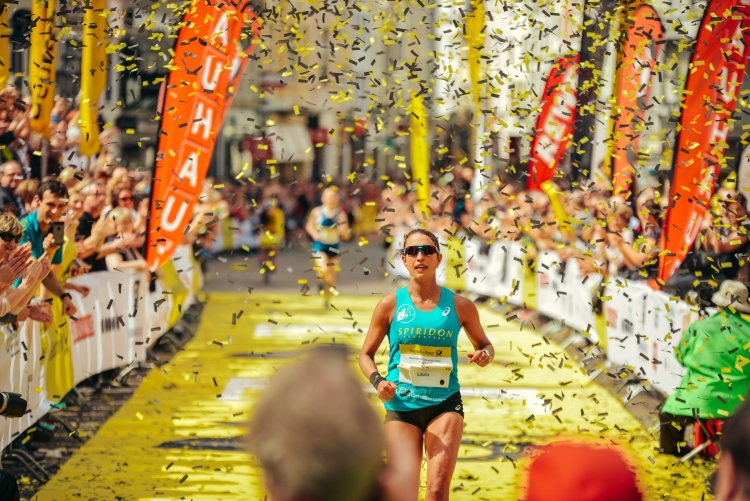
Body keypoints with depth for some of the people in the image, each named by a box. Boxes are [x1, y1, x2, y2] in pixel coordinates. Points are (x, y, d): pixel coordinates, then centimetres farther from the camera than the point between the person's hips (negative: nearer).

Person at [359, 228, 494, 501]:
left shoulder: (459, 306, 3)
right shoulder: (391, 304, 1)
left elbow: (484, 344, 18)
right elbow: (366, 354, 9)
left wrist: (484, 354, -6)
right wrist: (377, 380, -11)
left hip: (444, 404, 0)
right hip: (401, 405, 0)